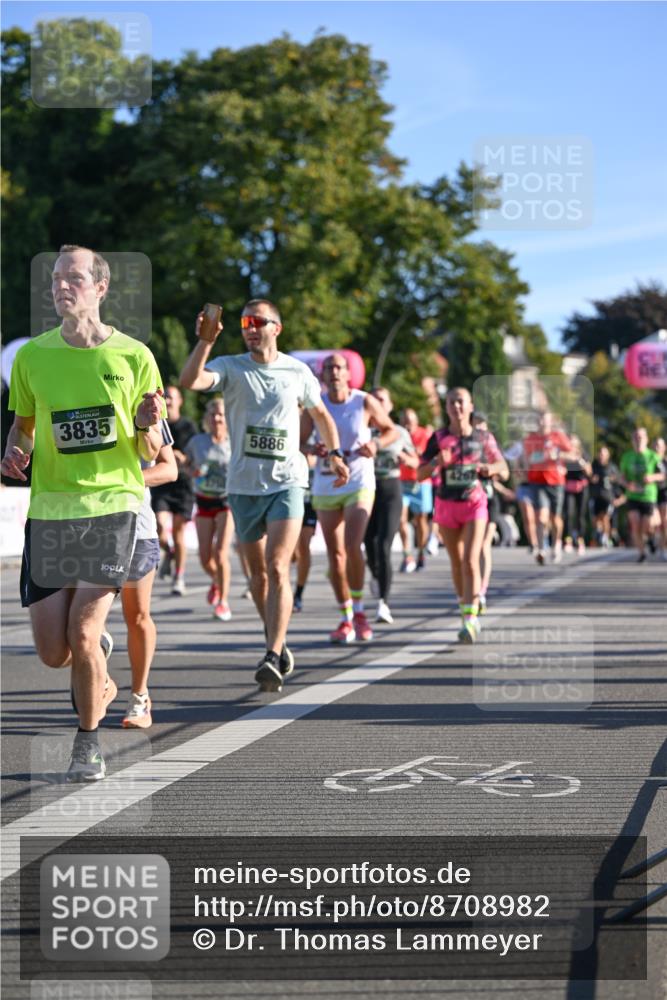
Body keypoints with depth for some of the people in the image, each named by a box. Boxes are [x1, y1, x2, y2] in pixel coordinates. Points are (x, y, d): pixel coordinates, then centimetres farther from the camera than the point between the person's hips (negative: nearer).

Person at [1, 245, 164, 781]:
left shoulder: (134, 356, 0)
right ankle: (99, 680, 37)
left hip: (112, 504, -3)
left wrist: (147, 425, -17)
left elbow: (150, 455, 6)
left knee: (82, 635, -14)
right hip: (48, 509, 3)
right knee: (53, 651, 0)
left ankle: (89, 740, 11)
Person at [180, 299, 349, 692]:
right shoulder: (230, 367, -1)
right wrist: (205, 340, -33)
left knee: (278, 569, -16)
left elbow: (320, 413, 21)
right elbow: (190, 380, -22)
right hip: (244, 485, 2)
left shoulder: (298, 372, 3)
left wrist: (335, 454, 15)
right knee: (258, 574, 11)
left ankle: (273, 659, -23)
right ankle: (278, 645, 30)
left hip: (287, 482, -2)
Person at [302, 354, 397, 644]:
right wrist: (313, 450, -16)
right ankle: (346, 618, 14)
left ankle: (359, 611, -2)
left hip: (359, 485, -2)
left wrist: (376, 444, -13)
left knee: (352, 547, -19)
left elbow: (391, 430, 8)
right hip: (325, 488, 2)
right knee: (335, 555, 3)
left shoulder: (365, 402, -4)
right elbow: (298, 443, 5)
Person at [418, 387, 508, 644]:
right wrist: (437, 462, -25)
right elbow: (421, 474, -5)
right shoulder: (439, 438, -2)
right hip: (447, 505, 2)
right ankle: (467, 611, 32)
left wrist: (491, 468, -18)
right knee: (457, 563, 13)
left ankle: (469, 622, -21)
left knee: (471, 562, -16)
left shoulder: (483, 438, -2)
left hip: (474, 505, -2)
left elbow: (504, 471, 5)